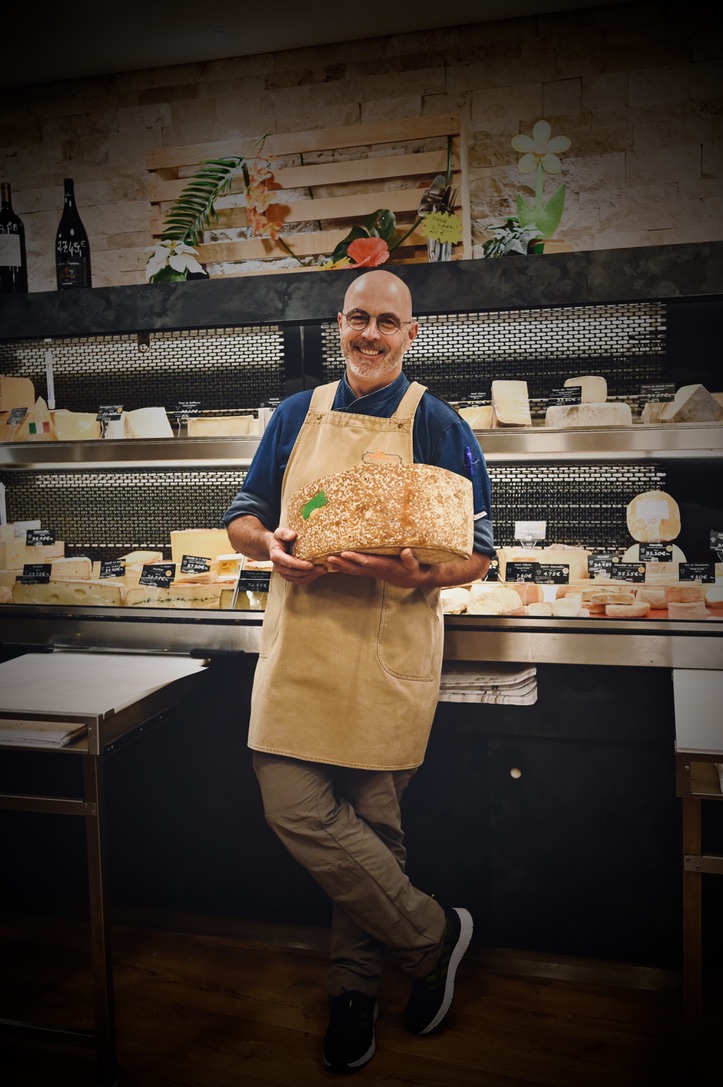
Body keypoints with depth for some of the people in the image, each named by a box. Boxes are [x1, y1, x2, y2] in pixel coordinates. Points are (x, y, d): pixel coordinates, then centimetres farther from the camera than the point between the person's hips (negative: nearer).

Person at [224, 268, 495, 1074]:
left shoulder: (439, 426, 1)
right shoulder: (295, 416, 11)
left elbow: (477, 555, -1)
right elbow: (242, 518, 14)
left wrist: (414, 575, -22)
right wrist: (270, 545, -9)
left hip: (389, 652, -3)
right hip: (299, 644, 4)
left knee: (371, 823, 5)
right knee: (293, 810, -1)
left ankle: (354, 985, 29)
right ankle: (431, 934, 19)